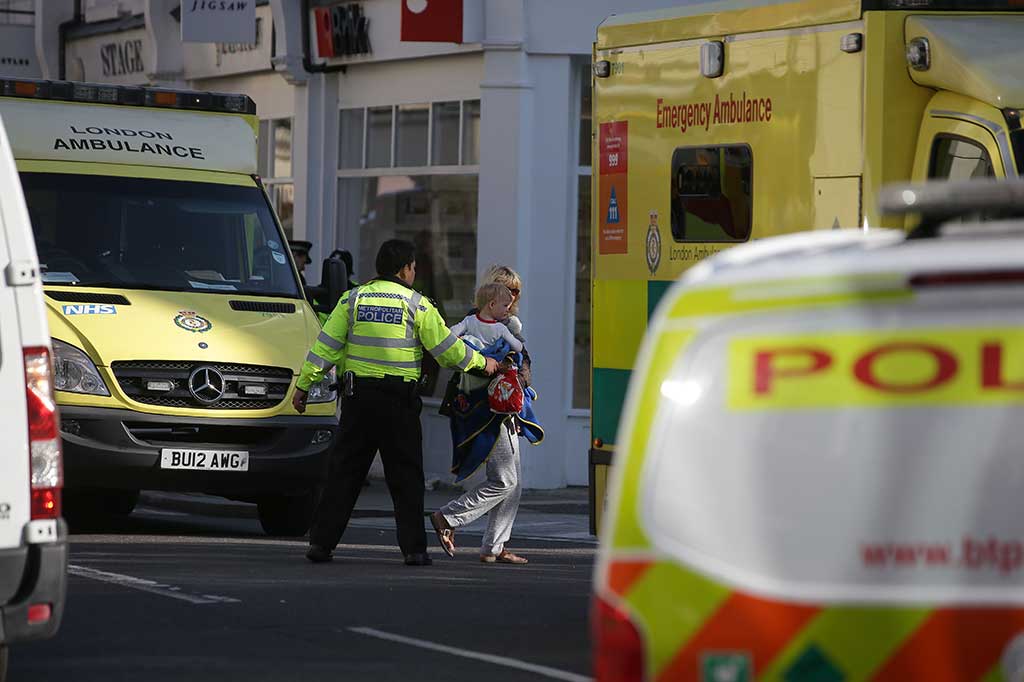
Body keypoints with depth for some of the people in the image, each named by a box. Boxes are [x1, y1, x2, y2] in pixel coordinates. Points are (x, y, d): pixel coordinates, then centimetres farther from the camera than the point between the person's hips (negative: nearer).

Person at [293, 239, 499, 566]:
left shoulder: (353, 299, 4)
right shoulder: (416, 304, -3)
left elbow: (326, 345, 2)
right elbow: (446, 348, 0)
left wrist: (303, 384, 7)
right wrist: (482, 362, 16)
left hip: (357, 395, 3)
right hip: (399, 398, -2)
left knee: (344, 471, 6)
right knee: (405, 476, 5)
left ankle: (321, 542, 3)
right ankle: (413, 548, 4)